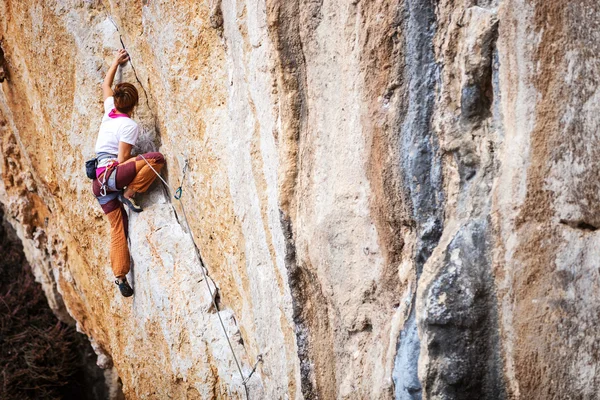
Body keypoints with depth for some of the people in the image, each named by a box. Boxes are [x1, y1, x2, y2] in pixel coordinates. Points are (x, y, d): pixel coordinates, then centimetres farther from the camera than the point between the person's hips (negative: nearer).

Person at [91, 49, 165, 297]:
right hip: (112, 174, -8)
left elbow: (106, 85, 31)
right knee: (156, 159, -17)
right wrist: (129, 185, 5)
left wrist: (116, 62, 41)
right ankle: (129, 195, -14)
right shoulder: (130, 125, -7)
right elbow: (122, 159, -10)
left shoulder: (109, 111, 12)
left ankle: (120, 276, 6)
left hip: (99, 181, 8)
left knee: (117, 227, 9)